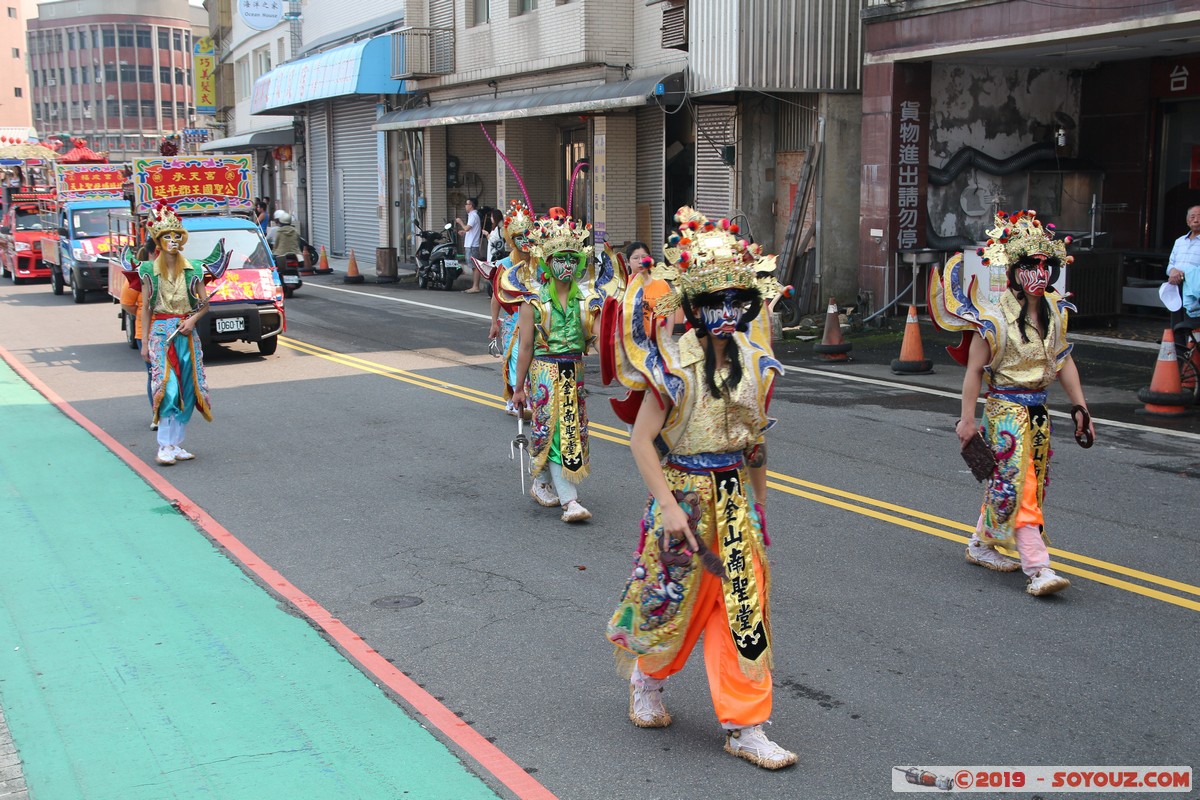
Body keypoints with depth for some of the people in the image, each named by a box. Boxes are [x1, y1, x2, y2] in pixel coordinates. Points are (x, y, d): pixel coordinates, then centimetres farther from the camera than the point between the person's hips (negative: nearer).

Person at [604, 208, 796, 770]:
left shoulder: (753, 363, 1)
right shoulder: (675, 366, -15)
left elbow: (755, 441, 11)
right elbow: (641, 440, -16)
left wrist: (760, 505, 14)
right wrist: (669, 506, -21)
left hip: (736, 497, 4)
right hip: (684, 494, -4)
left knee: (743, 606, 2)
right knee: (674, 598, 9)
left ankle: (744, 727, 11)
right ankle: (647, 684, 40)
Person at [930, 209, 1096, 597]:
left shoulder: (1055, 311, 5)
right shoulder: (995, 317, -14)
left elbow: (1064, 362, 12)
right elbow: (975, 369, -11)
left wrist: (1080, 407, 9)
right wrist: (967, 419, -11)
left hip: (1038, 410, 7)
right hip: (1005, 409, -7)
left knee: (1004, 483, 13)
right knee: (1019, 483, -11)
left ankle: (981, 544, 31)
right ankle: (1038, 569, -13)